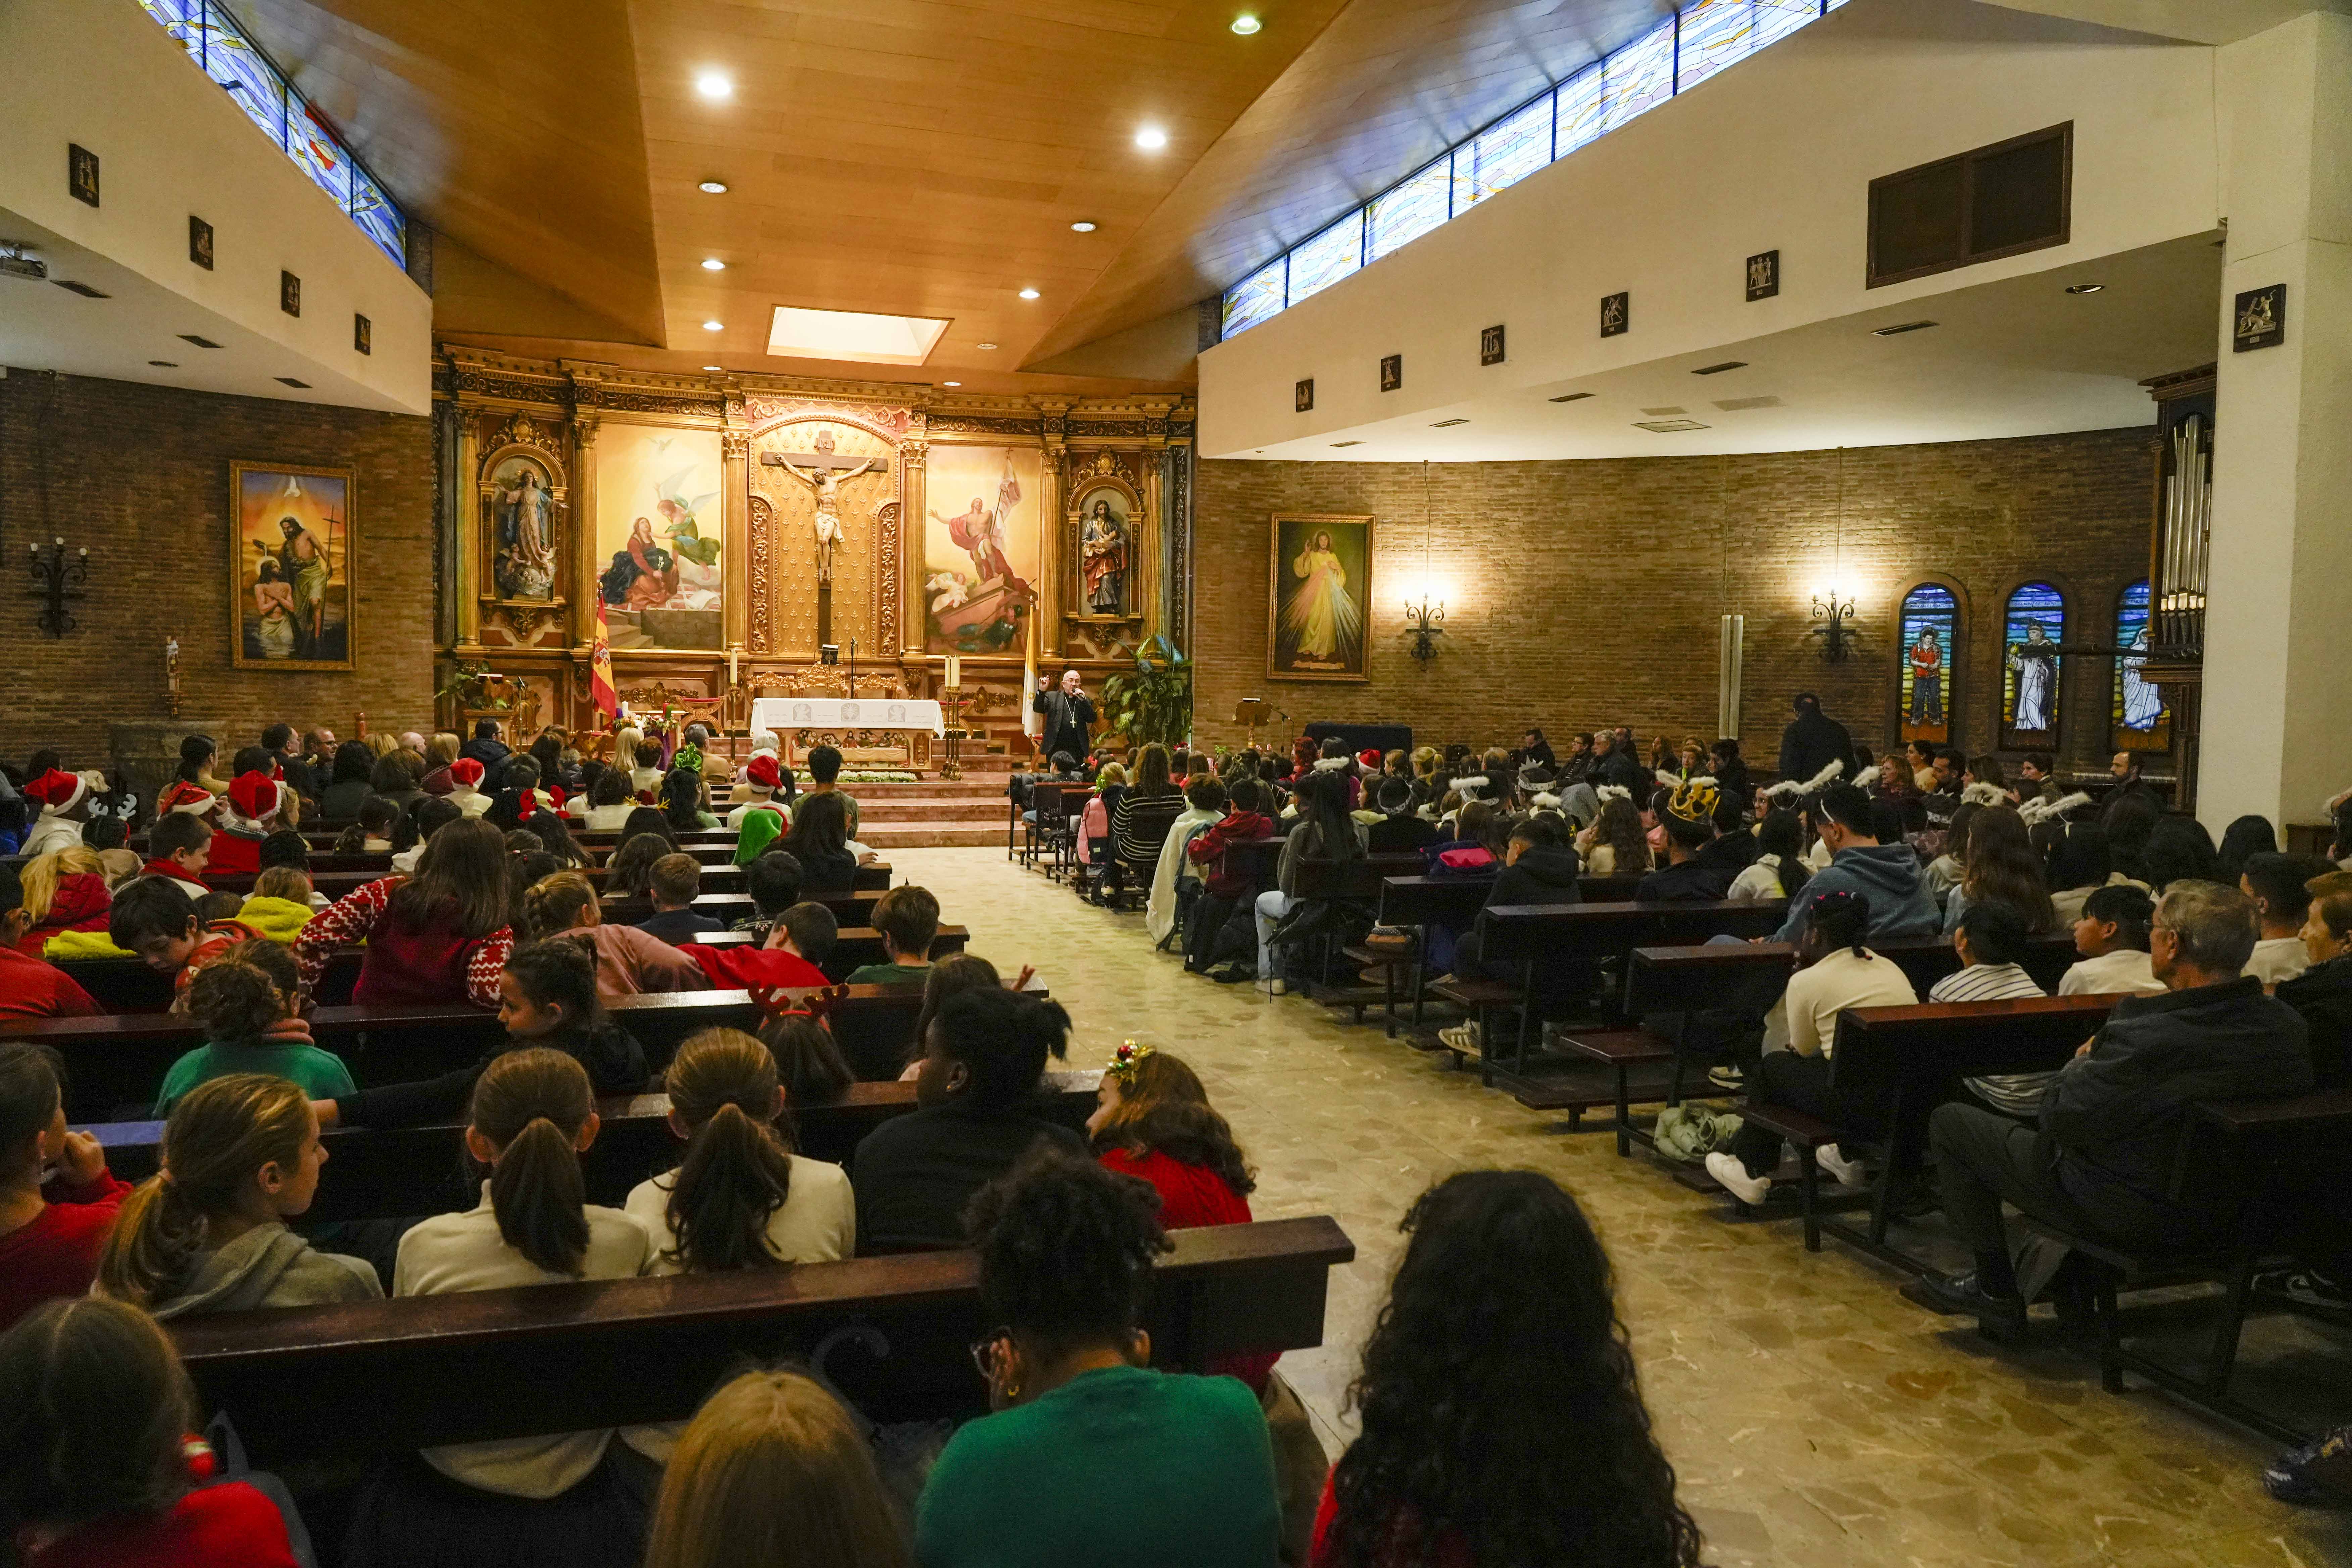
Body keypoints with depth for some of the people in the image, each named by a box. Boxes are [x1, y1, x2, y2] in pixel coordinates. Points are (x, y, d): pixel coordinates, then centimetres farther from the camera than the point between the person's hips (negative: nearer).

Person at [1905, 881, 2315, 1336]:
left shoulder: (2143, 1040, -34)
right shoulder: (2288, 1026, -12)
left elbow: (2059, 1116, -21)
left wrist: (2082, 1063, -1)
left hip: (2128, 1214, -7)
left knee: (1950, 1122, 8)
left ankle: (1996, 1294, 19)